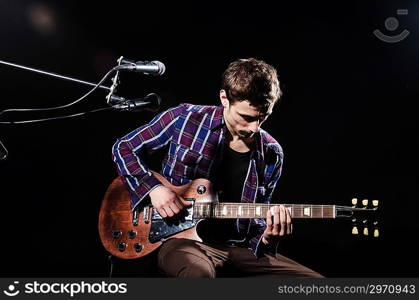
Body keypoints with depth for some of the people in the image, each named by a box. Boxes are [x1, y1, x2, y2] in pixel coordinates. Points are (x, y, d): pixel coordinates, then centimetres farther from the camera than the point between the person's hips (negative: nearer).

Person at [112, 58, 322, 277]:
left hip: (237, 248, 5)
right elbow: (124, 148, 5)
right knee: (199, 272, -41)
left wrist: (267, 237, -12)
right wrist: (153, 188, -10)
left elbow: (256, 218, 11)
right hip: (182, 238, -4)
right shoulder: (184, 119, -5)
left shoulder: (272, 155, 3)